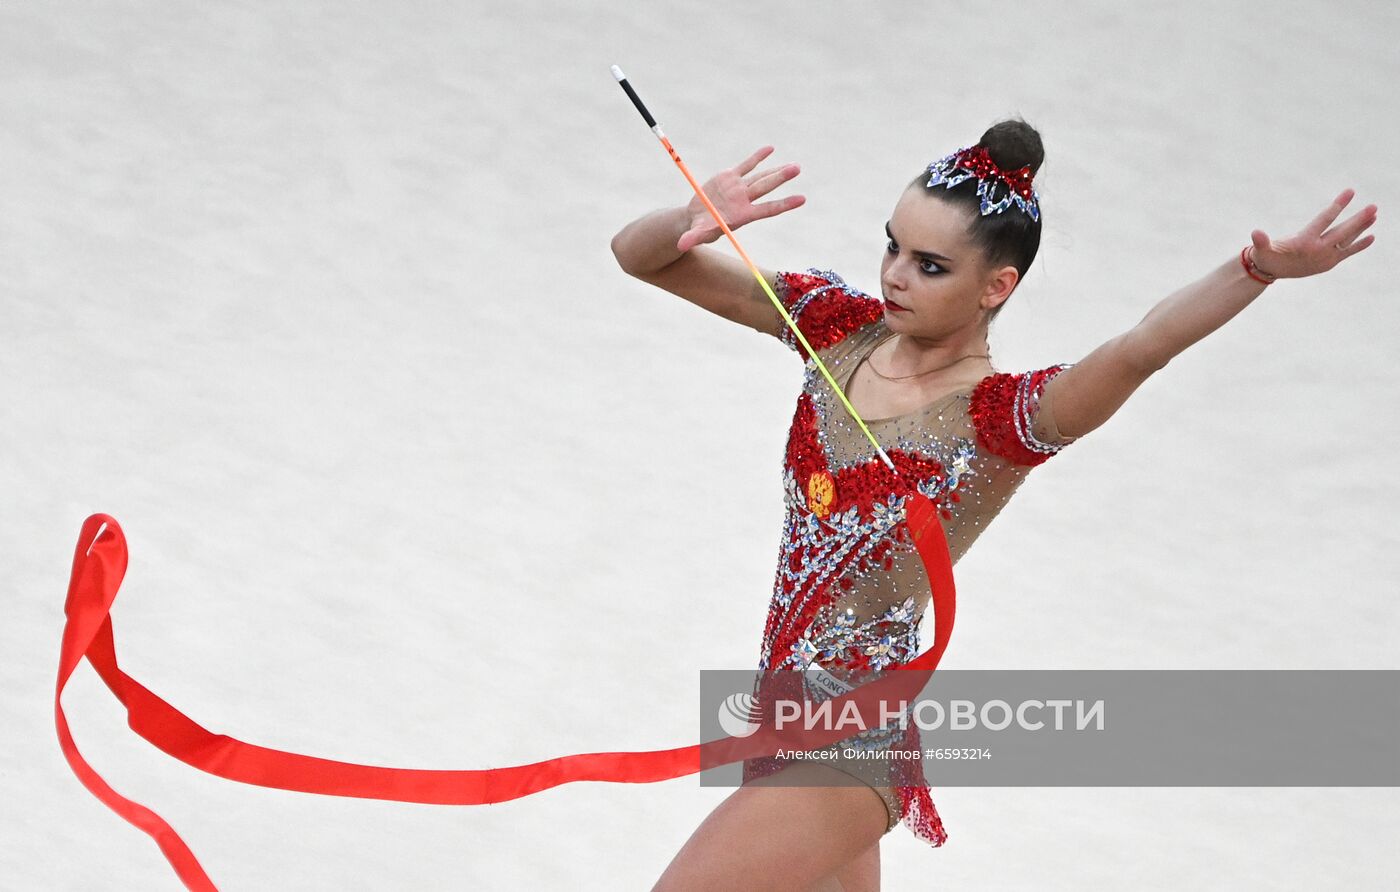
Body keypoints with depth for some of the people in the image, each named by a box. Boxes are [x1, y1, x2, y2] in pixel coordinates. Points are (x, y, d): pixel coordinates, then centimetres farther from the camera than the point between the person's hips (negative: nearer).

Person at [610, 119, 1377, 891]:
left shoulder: (999, 421, -17)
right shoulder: (839, 328, 0)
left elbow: (1133, 353, -38)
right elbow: (638, 256, 1)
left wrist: (1256, 271, -55)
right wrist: (696, 220, -23)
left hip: (849, 758, -7)